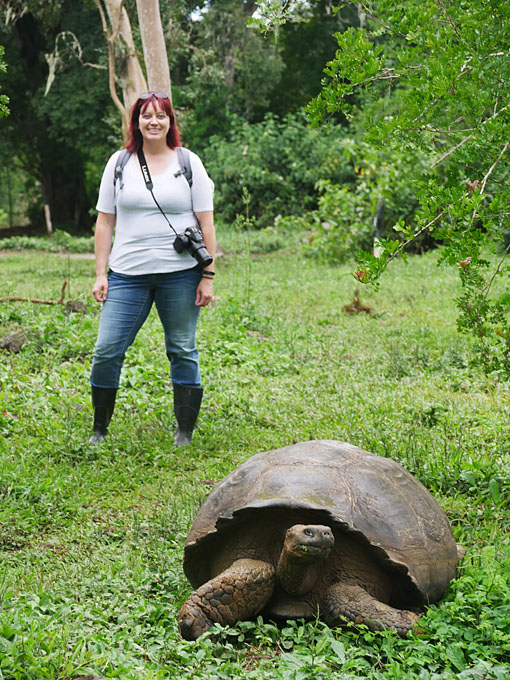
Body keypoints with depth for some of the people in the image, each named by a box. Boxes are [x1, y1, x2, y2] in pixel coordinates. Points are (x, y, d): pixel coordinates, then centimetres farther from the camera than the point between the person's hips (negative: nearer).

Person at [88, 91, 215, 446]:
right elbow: (105, 221, 11)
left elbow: (206, 223, 4)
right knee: (106, 351, -4)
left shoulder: (189, 163, 6)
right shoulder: (119, 163, 10)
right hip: (128, 275, 1)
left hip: (180, 274, -1)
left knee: (183, 351, 4)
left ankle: (185, 434, 14)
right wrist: (100, 274, 4)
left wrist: (208, 276, -2)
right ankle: (100, 431, 12)